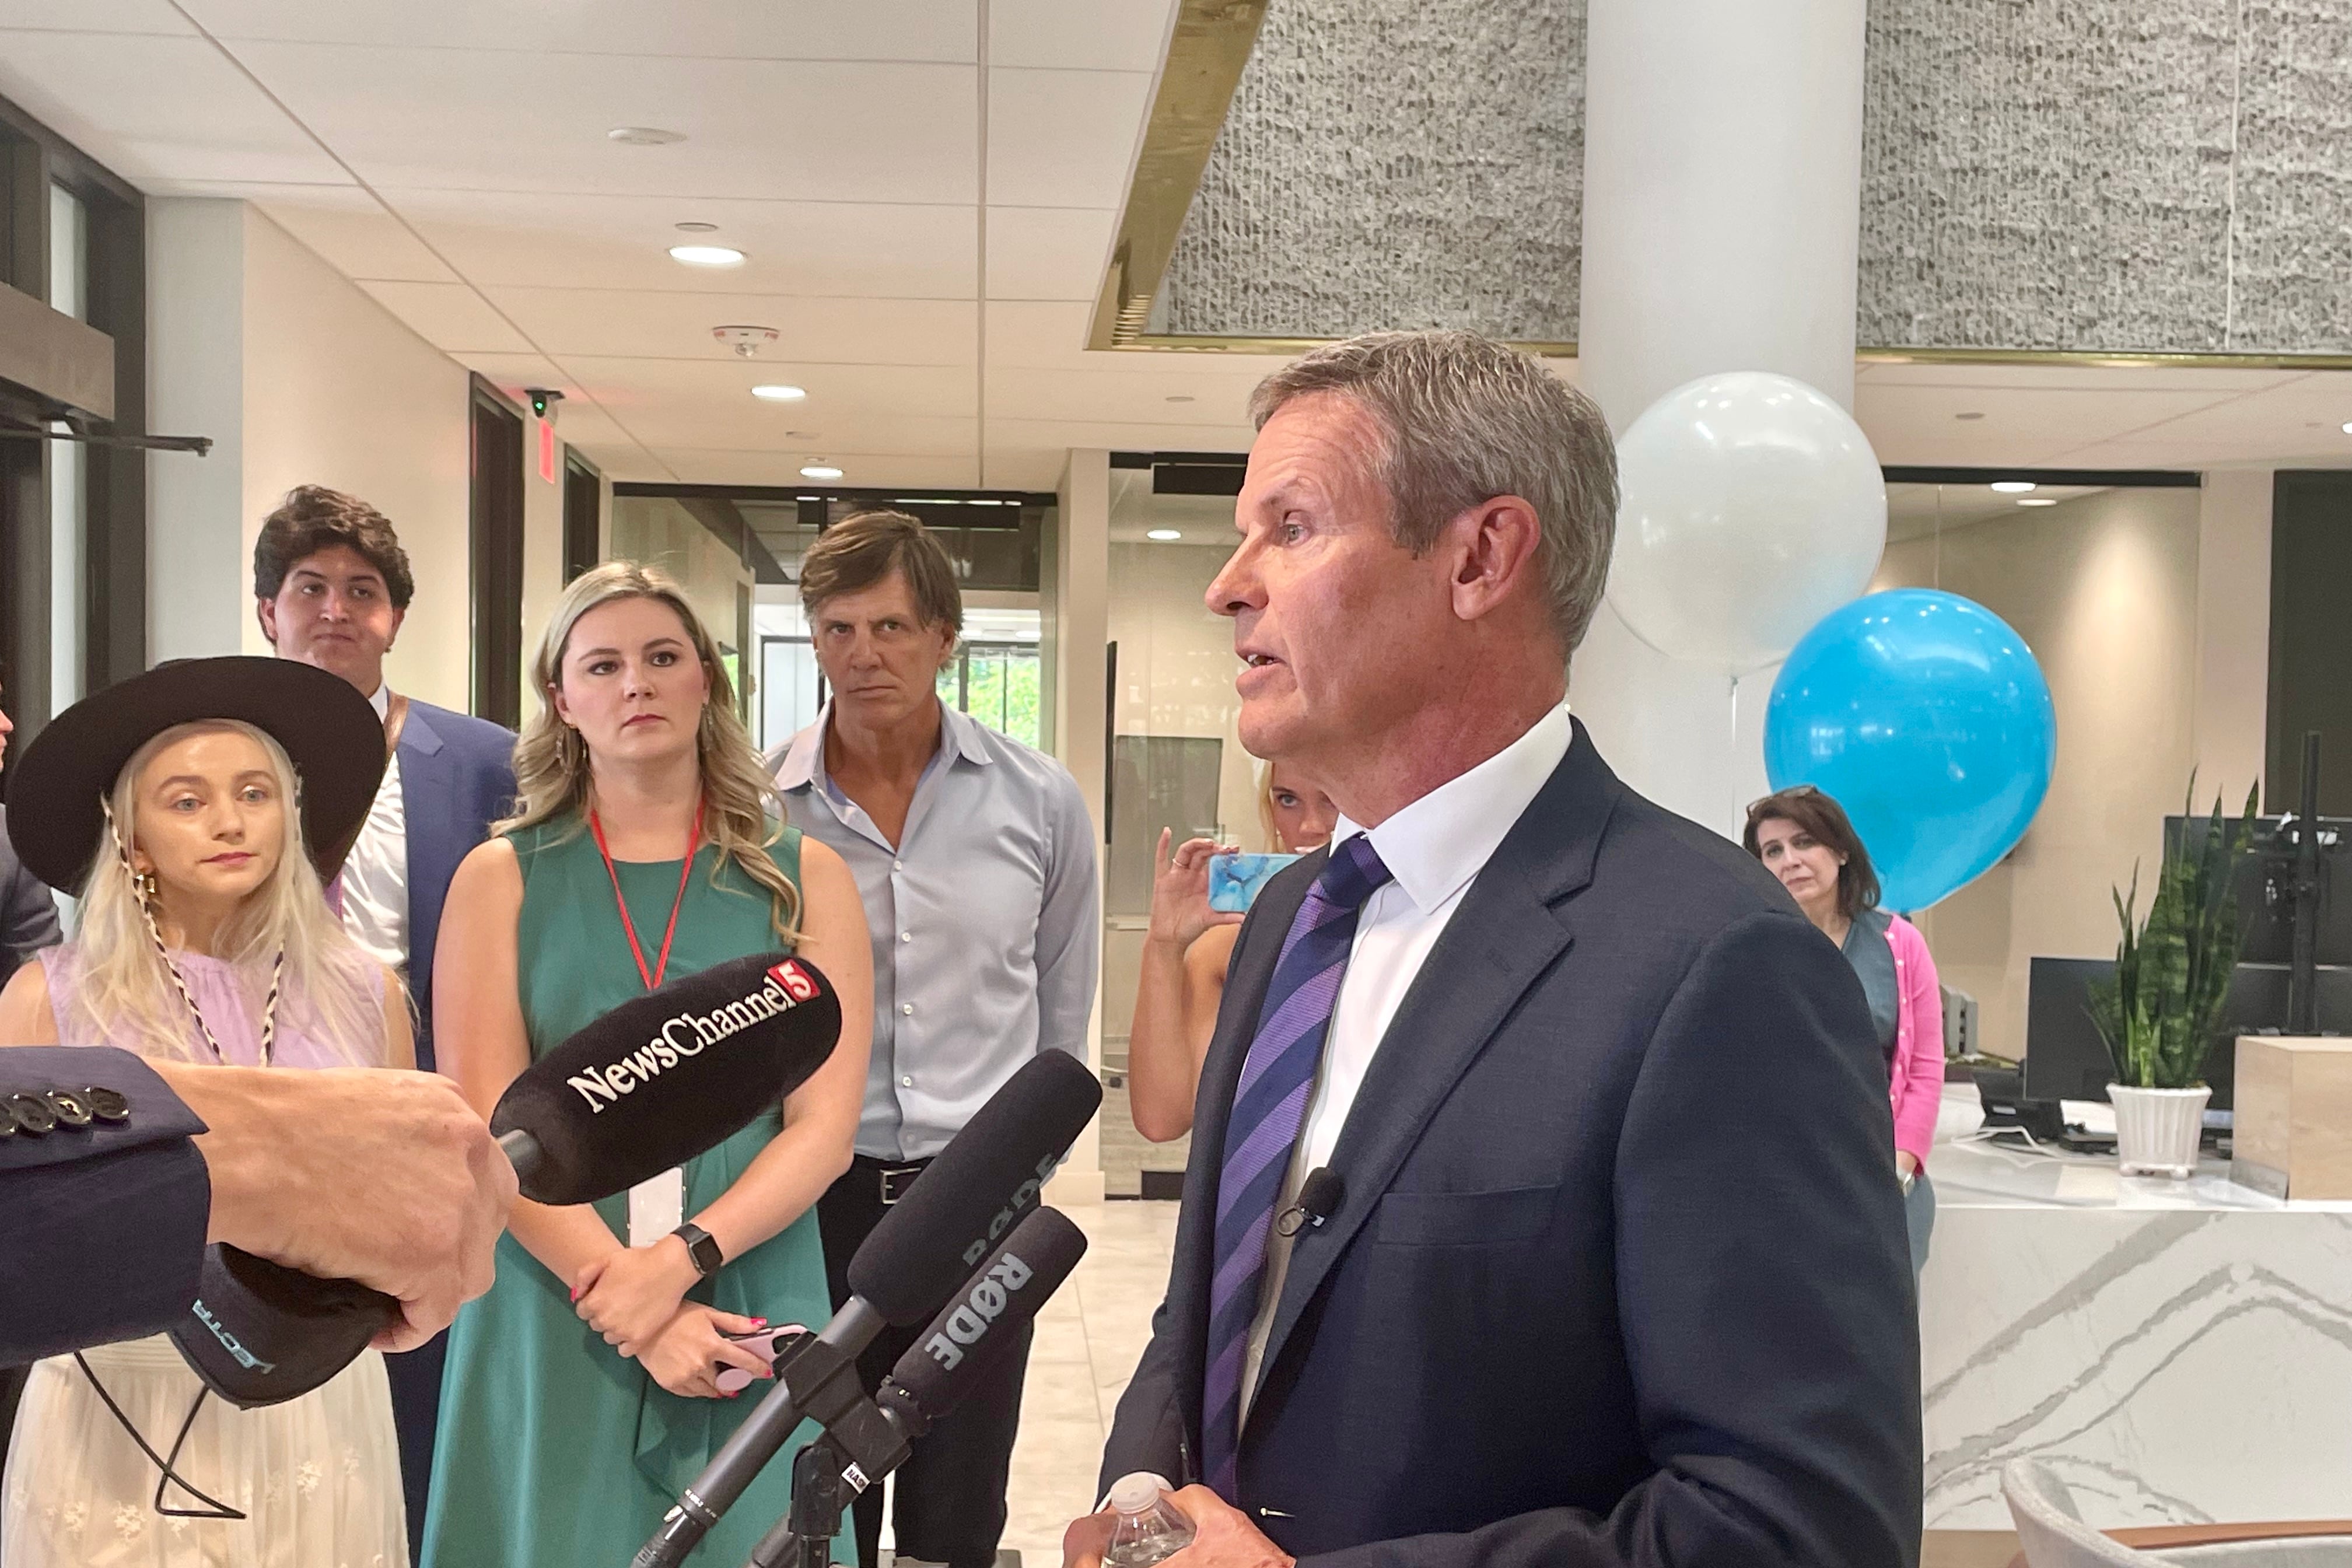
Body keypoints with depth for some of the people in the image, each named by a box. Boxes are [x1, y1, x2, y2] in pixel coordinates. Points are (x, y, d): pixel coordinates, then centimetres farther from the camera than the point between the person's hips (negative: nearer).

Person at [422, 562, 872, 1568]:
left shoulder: (803, 879, 3)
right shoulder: (501, 879, 2)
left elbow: (824, 1126, -3)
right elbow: (486, 1126, -5)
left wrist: (677, 1263, -16)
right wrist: (620, 1301, -14)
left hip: (747, 1310, 1)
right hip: (548, 1318, 0)